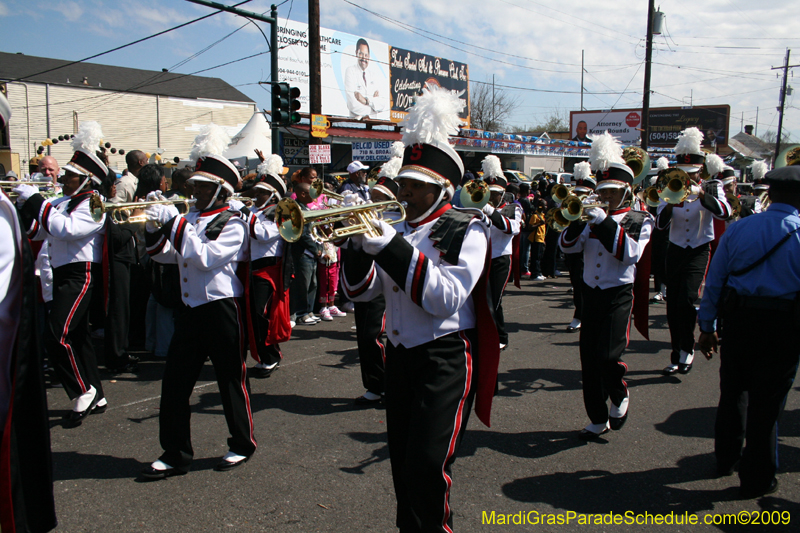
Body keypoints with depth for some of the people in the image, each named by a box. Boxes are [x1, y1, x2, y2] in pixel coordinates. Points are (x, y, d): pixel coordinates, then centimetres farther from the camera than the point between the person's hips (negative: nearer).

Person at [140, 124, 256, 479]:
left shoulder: (233, 225, -9)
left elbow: (204, 256, -23)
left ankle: (242, 445, 25)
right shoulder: (190, 218, 12)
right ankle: (175, 455, 19)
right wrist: (155, 227, -5)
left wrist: (174, 222, -22)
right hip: (191, 309, 7)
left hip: (222, 310, -7)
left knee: (231, 381, 6)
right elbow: (163, 255, 13)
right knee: (174, 383, 7)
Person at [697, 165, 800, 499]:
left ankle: (726, 459, 36)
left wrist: (707, 327, 10)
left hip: (737, 321, 3)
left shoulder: (738, 229, -1)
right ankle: (757, 480, 20)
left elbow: (714, 282, 2)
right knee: (766, 403, 7)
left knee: (733, 393, 19)